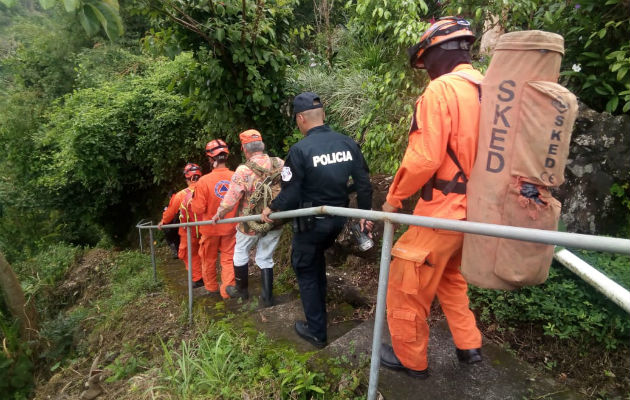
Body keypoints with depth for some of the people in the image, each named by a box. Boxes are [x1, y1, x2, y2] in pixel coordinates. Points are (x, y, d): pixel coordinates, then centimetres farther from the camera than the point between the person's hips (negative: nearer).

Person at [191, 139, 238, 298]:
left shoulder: (204, 181, -20)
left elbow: (198, 209, -15)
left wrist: (193, 201, 6)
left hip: (210, 228, 0)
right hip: (230, 227, 1)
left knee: (209, 259, 20)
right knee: (228, 259, 12)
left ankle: (211, 287, 36)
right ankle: (227, 290, 6)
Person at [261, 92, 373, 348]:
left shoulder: (300, 150, -19)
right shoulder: (348, 143, -3)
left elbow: (290, 194, -16)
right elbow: (363, 182, 1)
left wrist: (271, 209, 4)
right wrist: (364, 213, 14)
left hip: (311, 223, -6)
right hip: (338, 219, 6)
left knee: (306, 271, 12)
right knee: (317, 257, 31)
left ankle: (316, 332, 21)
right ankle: (319, 304, 46)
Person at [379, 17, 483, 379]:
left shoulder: (441, 89, -15)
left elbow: (424, 158, -22)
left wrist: (394, 197, -8)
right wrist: (476, 194, 20)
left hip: (442, 211, -8)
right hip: (474, 210, 9)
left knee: (408, 287, 9)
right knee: (450, 277, 28)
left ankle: (410, 359, 27)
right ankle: (469, 345, 36)